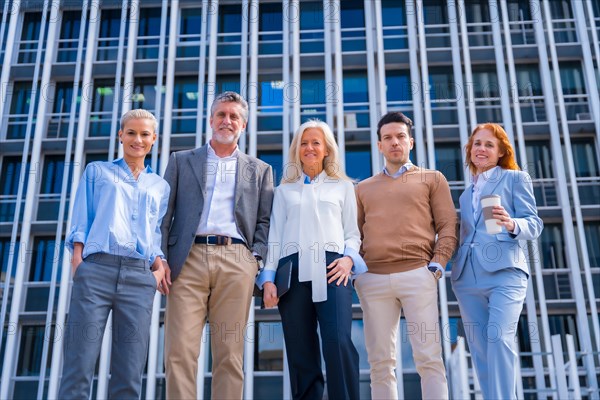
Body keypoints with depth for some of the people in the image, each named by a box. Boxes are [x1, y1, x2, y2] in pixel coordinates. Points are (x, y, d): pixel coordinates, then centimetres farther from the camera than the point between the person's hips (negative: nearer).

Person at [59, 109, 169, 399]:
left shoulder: (160, 187, 24)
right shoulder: (97, 172, 19)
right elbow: (81, 222, 11)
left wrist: (160, 265, 1)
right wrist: (77, 262, -3)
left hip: (140, 277, 2)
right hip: (96, 270, -2)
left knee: (129, 377, -1)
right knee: (79, 367, -7)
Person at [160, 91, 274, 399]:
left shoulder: (260, 170, 20)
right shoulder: (181, 161, 19)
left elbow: (265, 220, 13)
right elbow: (165, 213, 11)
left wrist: (257, 258, -3)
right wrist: (161, 258, -1)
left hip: (236, 261, 0)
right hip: (188, 259, 0)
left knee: (230, 353, -2)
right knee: (180, 350, -7)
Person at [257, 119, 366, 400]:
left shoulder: (343, 186, 18)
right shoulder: (285, 190, 21)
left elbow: (352, 232, 14)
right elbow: (274, 236, 14)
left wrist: (349, 259, -7)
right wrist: (268, 278, 3)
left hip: (330, 268, -1)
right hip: (293, 269, 2)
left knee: (338, 343, -19)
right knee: (300, 352, 0)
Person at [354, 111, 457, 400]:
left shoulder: (432, 179, 16)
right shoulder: (364, 188, 22)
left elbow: (447, 226, 7)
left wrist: (437, 265, -6)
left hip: (417, 275, -2)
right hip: (372, 279, 2)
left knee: (429, 358, -6)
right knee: (380, 362, 2)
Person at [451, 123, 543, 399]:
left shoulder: (516, 178, 8)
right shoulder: (467, 192, 23)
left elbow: (534, 224, -2)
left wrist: (512, 225, -21)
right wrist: (452, 265, 13)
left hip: (504, 271, -5)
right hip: (468, 276, 5)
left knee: (499, 337, -20)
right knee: (479, 346, 4)